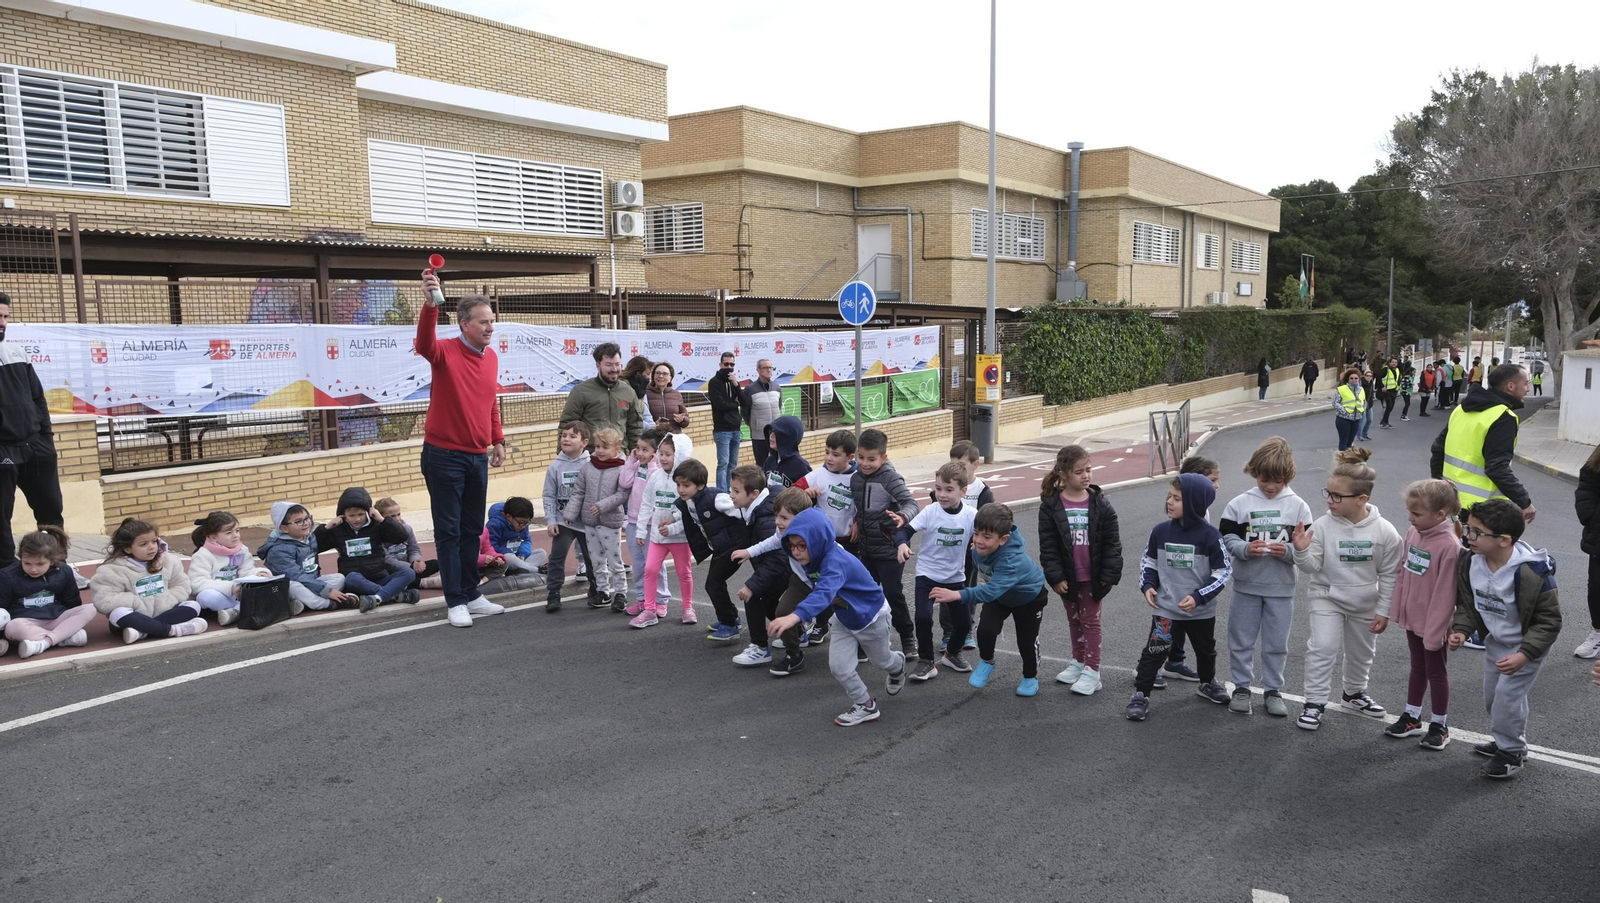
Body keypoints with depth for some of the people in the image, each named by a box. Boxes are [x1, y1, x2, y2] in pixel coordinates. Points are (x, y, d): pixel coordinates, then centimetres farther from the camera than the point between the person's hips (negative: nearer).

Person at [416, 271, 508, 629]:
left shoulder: (491, 357, 7)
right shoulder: (446, 352, -12)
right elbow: (424, 343, -35)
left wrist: (498, 440, 16)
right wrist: (430, 304, -50)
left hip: (478, 456, 6)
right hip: (444, 455, -6)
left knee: (472, 530, 13)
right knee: (449, 532, 1)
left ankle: (472, 595, 23)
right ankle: (455, 602, 8)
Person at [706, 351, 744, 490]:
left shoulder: (733, 381, 15)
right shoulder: (714, 382, -5)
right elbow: (720, 404, -16)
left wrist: (736, 385, -9)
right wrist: (735, 403, 1)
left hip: (735, 429, 7)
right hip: (722, 430, -6)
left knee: (733, 464, 9)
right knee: (723, 463, -11)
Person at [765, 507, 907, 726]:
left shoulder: (836, 561, -44)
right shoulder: (812, 557, -19)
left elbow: (824, 592, -62)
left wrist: (796, 616, -76)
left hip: (871, 615, -6)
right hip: (844, 619, 6)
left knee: (880, 661, 21)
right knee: (838, 667, -5)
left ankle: (899, 664, 57)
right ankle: (866, 706, 18)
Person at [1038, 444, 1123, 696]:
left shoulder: (1100, 503, -9)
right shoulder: (1051, 505, -10)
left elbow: (1112, 542, -7)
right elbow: (1047, 545, -8)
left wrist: (1109, 574, -10)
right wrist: (1055, 576, -12)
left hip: (1092, 576, -1)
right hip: (1067, 576, 1)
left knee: (1090, 620, 8)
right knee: (1074, 619, 18)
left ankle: (1092, 671, 13)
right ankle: (1078, 661, 34)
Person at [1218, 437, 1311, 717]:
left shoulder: (1298, 506, -4)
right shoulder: (1240, 503, -5)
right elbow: (1226, 539, -4)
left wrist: (1288, 551, -22)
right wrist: (1245, 549, -21)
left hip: (1281, 587, 0)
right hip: (1246, 584, 0)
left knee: (1276, 643, 11)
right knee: (1241, 640, 10)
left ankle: (1272, 690, 26)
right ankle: (1241, 688, 24)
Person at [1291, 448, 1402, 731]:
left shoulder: (1384, 532, -17)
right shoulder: (1322, 526, -19)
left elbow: (1389, 575, -8)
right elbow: (1312, 566, -14)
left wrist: (1383, 611, -5)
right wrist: (1301, 551, -34)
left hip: (1366, 604, 2)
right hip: (1327, 598, -1)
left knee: (1361, 653, 19)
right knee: (1322, 648, -12)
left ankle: (1355, 694, 44)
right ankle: (1314, 702, 1)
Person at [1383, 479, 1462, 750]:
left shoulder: (1449, 546, -26)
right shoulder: (1413, 534, -4)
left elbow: (1445, 594, -22)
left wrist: (1435, 630, -18)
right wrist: (1397, 610, 8)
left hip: (1433, 623, -7)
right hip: (1412, 617, 7)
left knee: (1436, 672, 11)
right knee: (1417, 668, 21)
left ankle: (1439, 725, 28)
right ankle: (1412, 717, 35)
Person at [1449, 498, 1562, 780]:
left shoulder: (1533, 573, -33)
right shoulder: (1470, 563, -16)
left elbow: (1549, 621, -23)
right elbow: (1467, 604, -1)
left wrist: (1524, 655, -31)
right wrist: (1461, 630, -18)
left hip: (1525, 646, -7)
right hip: (1495, 642, 7)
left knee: (1507, 697, -7)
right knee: (1491, 696, 17)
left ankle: (1512, 753, 14)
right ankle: (1506, 742, 41)